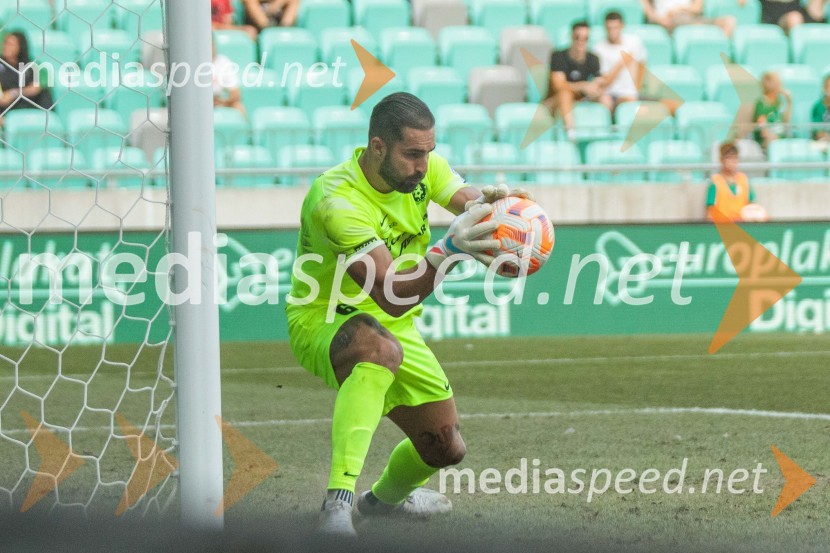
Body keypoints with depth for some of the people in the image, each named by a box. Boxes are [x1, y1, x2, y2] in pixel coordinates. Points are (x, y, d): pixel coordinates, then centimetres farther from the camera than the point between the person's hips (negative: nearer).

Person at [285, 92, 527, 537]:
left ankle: (385, 497, 45)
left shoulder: (423, 165, -8)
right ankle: (337, 503, -48)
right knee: (381, 348, -43)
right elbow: (392, 297, -37)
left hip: (395, 329, 7)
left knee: (445, 448, 8)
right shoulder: (336, 200, -32)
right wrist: (448, 249, -52)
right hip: (324, 323, -7)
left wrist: (488, 202, -46)